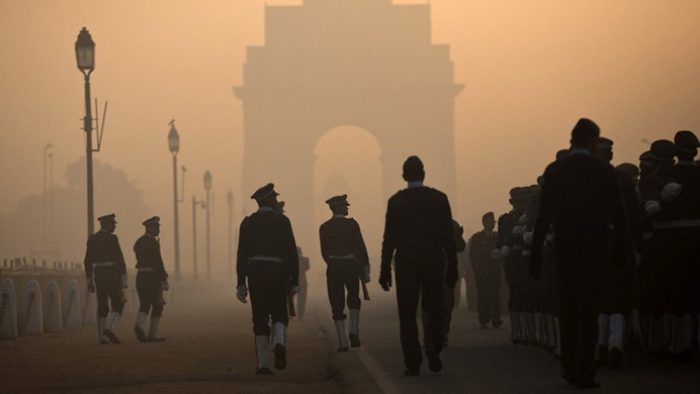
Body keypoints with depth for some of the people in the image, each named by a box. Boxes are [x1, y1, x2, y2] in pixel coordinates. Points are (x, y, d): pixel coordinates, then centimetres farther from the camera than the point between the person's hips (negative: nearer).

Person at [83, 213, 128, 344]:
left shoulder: (92, 239, 9)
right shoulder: (112, 238, -10)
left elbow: (88, 262, 10)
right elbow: (119, 259, -14)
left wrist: (90, 282, 14)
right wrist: (124, 280, -11)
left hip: (98, 276, 6)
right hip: (112, 276, -6)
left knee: (102, 307, 9)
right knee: (118, 305, 0)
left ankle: (103, 337, 5)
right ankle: (109, 329, -21)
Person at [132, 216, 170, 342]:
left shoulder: (138, 242, 14)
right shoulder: (153, 242, -13)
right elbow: (158, 262, -17)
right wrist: (164, 280, -14)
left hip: (140, 276, 7)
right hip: (152, 277, -7)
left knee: (145, 305, 8)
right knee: (157, 306, 5)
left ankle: (139, 325, -19)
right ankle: (152, 335, 6)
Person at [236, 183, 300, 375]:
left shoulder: (248, 222, 5)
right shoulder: (282, 220, 0)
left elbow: (242, 255, 2)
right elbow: (291, 252, -3)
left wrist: (241, 284, 5)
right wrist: (294, 281, 2)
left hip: (254, 272, 2)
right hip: (277, 271, -2)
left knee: (260, 318, 6)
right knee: (279, 314, 11)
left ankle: (263, 364, 1)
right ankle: (279, 344, -21)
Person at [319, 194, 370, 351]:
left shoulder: (324, 228, 2)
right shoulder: (351, 224, -5)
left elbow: (324, 252, 8)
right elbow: (360, 247, -7)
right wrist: (365, 269, -2)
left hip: (333, 267, 1)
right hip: (351, 265, -1)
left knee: (337, 304, 4)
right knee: (353, 298, 19)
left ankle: (342, 341, -2)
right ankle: (354, 330, 0)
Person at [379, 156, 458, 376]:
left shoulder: (396, 201, -2)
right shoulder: (439, 198, 0)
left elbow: (390, 238, -4)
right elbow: (448, 236, 0)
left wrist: (385, 269, 1)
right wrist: (452, 266, 6)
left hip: (406, 263, 0)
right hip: (434, 261, 0)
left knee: (407, 314, 4)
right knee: (435, 309, 13)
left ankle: (412, 363, 0)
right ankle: (433, 349, -6)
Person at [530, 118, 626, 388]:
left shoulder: (554, 171, -3)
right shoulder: (605, 172, -5)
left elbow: (544, 215, -5)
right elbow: (617, 214, -1)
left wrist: (536, 252, -1)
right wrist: (618, 245, 14)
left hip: (564, 247, 1)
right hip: (595, 247, -1)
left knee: (568, 309, 14)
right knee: (589, 310, 0)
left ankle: (570, 369, 17)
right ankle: (584, 373, -6)